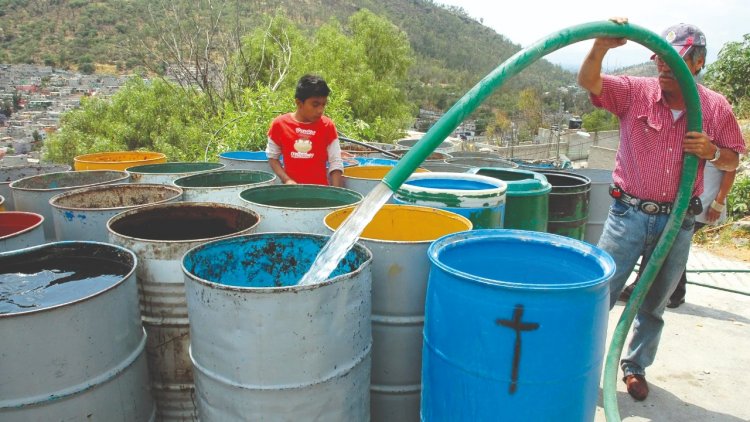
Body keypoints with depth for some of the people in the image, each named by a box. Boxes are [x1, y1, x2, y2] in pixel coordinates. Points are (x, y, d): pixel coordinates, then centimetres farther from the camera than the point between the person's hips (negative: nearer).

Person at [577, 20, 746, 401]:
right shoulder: (635, 92, -8)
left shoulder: (716, 108, -2)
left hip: (677, 222, 2)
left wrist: (711, 151, -16)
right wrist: (601, 46, -39)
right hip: (628, 214, -2)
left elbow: (733, 160, 7)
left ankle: (635, 366, 34)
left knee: (654, 304, 15)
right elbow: (588, 81, -21)